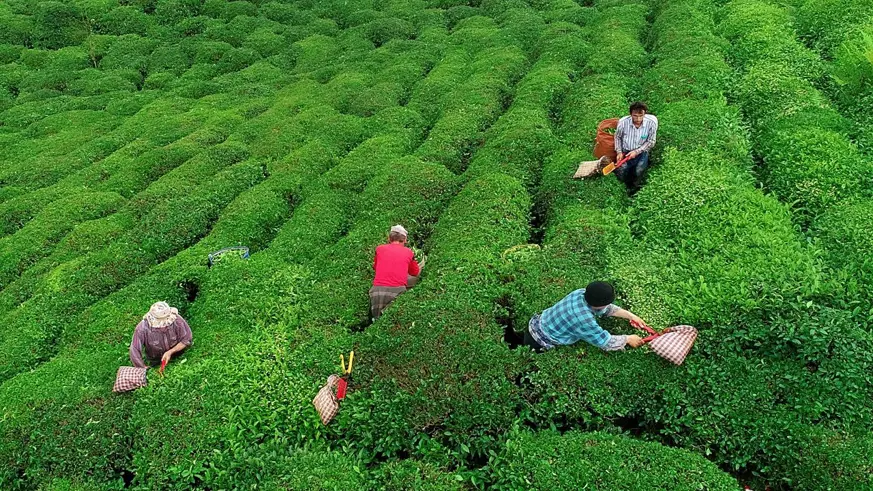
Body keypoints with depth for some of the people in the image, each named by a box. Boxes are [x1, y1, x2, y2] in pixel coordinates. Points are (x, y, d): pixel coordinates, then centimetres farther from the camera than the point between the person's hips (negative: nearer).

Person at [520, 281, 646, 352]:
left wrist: (630, 315, 2)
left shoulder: (583, 293, -12)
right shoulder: (583, 319, -37)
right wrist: (628, 339, -11)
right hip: (539, 343, -9)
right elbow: (607, 343, -26)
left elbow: (607, 309, 6)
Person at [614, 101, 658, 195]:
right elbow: (617, 137, 4)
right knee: (620, 173, -21)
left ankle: (635, 185, 9)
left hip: (641, 151, -1)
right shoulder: (623, 122, -17)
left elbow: (651, 142, -8)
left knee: (639, 172, -26)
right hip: (626, 151, 1)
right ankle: (629, 185, 15)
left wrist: (636, 152, -18)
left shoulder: (651, 122, -20)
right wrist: (619, 152, -6)